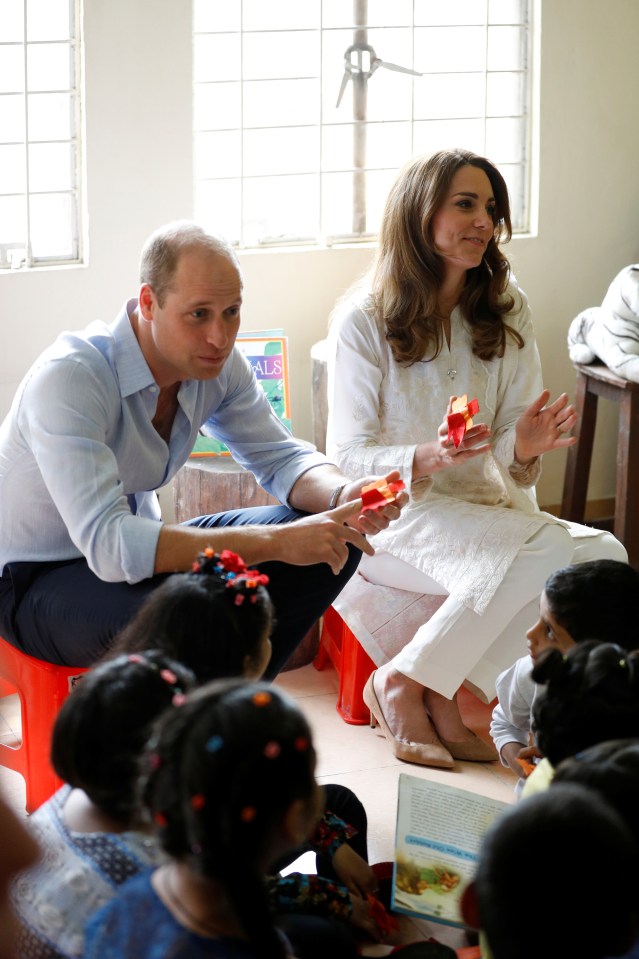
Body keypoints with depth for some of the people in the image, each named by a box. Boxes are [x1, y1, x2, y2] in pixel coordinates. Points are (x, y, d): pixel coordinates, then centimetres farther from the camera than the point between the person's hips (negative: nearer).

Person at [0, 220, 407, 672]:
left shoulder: (218, 362, -8)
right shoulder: (67, 377, -30)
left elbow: (280, 456, 3)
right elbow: (107, 544, -39)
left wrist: (343, 495, -23)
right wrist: (275, 542, -42)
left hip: (138, 545, 8)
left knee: (335, 544, -6)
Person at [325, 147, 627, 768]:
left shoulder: (506, 311, 6)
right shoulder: (363, 320, -7)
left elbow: (509, 457, 5)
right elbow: (347, 456, -8)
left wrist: (524, 446, -20)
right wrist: (428, 458, -28)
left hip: (483, 504, 6)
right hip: (392, 514, -6)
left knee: (604, 554, -24)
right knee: (533, 553, -33)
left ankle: (443, 695, -16)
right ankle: (399, 687, -15)